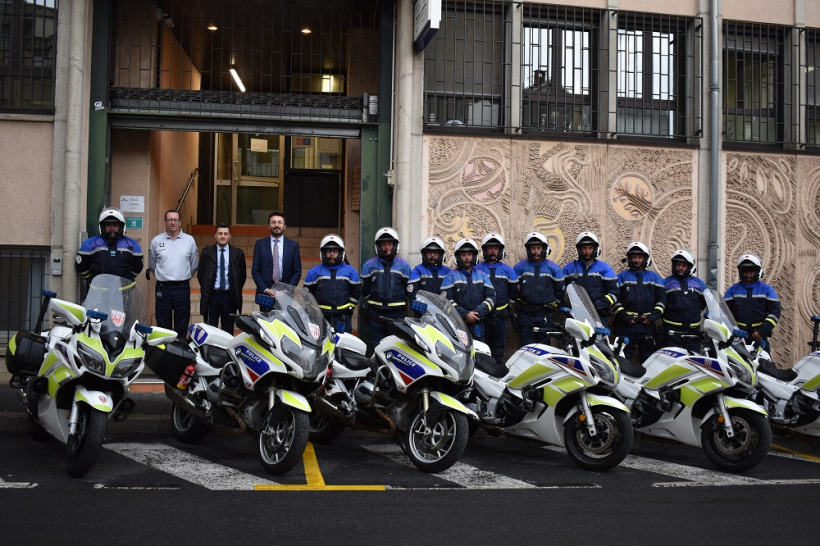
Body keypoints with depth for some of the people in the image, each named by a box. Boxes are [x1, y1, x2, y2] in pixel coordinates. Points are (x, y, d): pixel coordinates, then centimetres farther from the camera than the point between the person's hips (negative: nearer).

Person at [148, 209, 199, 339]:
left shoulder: (189, 240, 4)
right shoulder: (157, 241, 3)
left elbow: (194, 264, 12)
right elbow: (152, 264, 14)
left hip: (182, 288, 0)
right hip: (163, 288, 0)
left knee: (182, 326, 5)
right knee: (163, 324, 6)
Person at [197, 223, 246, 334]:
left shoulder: (238, 253, 5)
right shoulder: (206, 252, 5)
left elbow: (243, 275, 11)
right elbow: (200, 273, 11)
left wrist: (236, 291, 7)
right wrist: (205, 289, 7)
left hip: (229, 297, 0)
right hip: (211, 296, 0)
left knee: (228, 331, 5)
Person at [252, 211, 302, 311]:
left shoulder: (293, 245, 9)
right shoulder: (260, 244, 9)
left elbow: (297, 272, 7)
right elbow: (255, 271, 5)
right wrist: (265, 290, -8)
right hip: (265, 294, 0)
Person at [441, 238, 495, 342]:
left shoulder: (482, 276, 15)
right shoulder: (451, 276, 5)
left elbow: (491, 297, 8)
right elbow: (446, 300, -4)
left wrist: (477, 313, -7)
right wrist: (465, 314, -14)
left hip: (477, 324, 3)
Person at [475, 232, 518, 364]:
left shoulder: (508, 270, 8)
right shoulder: (476, 269, 2)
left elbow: (513, 292, 13)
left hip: (500, 315, 2)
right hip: (481, 315, -1)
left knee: (498, 348, 7)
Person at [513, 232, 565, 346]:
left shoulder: (553, 268, 5)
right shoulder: (520, 267, 4)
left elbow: (560, 290, 12)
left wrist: (553, 305, 9)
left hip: (545, 315, 0)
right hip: (525, 314, 0)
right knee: (527, 346, 2)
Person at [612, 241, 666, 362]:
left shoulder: (654, 277, 16)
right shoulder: (622, 277, 9)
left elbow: (662, 298, 10)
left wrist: (653, 316, -5)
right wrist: (624, 316, -11)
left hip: (647, 324, 2)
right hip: (626, 324, -2)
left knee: (648, 357, 5)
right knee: (624, 357, -4)